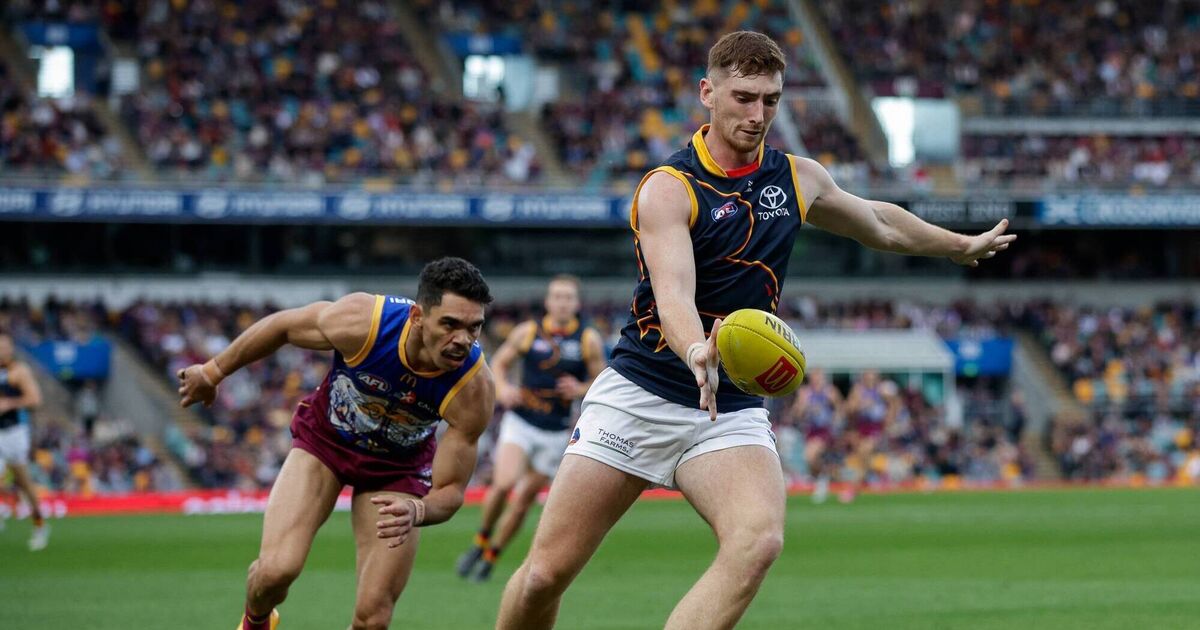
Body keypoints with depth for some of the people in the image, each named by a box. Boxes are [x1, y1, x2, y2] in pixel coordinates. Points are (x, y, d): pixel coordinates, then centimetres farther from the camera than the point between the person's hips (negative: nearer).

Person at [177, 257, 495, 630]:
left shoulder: (474, 388, -32)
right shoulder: (359, 322, -34)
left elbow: (450, 491, -24)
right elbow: (282, 326, -12)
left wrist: (416, 511, -47)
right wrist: (213, 371, 2)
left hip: (397, 467, 0)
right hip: (325, 439, 0)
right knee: (276, 569, -20)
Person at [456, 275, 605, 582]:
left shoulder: (588, 340, -1)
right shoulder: (527, 332, -1)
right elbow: (499, 362, 11)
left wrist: (581, 390, -16)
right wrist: (502, 388, -10)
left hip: (556, 432, 1)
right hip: (520, 421, -1)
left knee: (525, 498, 3)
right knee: (504, 483, -21)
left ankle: (492, 556, 20)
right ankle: (481, 540, 2)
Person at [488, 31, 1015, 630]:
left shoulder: (798, 179, 7)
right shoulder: (669, 188, -12)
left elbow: (882, 223, 29)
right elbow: (673, 294, -28)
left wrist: (965, 245, 41)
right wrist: (697, 352, -50)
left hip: (732, 412, 4)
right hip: (636, 396, -3)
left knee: (758, 540, -29)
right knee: (546, 573, -4)